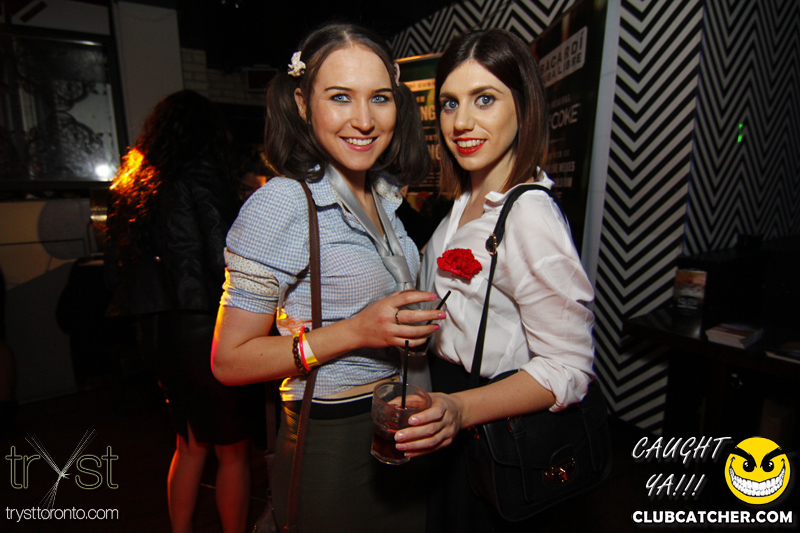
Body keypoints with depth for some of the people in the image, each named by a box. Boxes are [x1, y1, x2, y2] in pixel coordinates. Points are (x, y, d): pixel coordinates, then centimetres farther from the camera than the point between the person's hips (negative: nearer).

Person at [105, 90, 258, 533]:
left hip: (160, 334, 8)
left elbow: (117, 270, 14)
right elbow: (227, 262, -20)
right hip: (204, 332, -7)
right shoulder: (201, 181, -13)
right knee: (232, 451, 10)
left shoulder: (132, 189, 10)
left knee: (190, 444, 23)